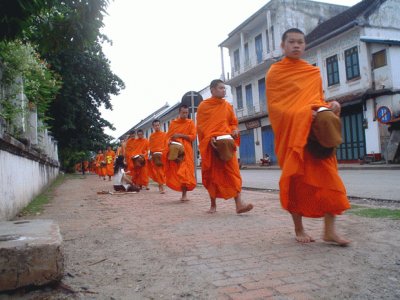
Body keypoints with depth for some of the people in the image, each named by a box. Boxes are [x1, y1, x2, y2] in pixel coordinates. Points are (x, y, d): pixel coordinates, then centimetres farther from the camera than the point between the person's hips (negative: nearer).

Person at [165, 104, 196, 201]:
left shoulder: (190, 123, 5)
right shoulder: (173, 123, 13)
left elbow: (193, 136, -4)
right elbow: (168, 136, 13)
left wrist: (180, 135, -13)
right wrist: (169, 141, -9)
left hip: (186, 150, -3)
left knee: (185, 171, -10)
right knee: (174, 171, 1)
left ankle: (184, 194, -8)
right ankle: (183, 192, 11)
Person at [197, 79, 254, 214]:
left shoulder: (227, 106, 13)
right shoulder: (203, 106, 3)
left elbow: (233, 123, 17)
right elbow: (200, 126, -2)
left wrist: (235, 131, -5)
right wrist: (210, 138, -17)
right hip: (210, 145, -2)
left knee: (233, 172, -10)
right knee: (212, 175, 5)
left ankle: (239, 204, -16)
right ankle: (213, 204, 16)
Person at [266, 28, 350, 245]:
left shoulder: (314, 72, 17)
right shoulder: (275, 72, 4)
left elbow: (319, 100, 20)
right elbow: (274, 106, -5)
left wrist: (331, 106, -4)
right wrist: (302, 115, -19)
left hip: (317, 133, 4)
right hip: (290, 133, -3)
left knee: (328, 178, -6)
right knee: (295, 180, 1)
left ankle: (329, 230, -1)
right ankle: (298, 229, 13)